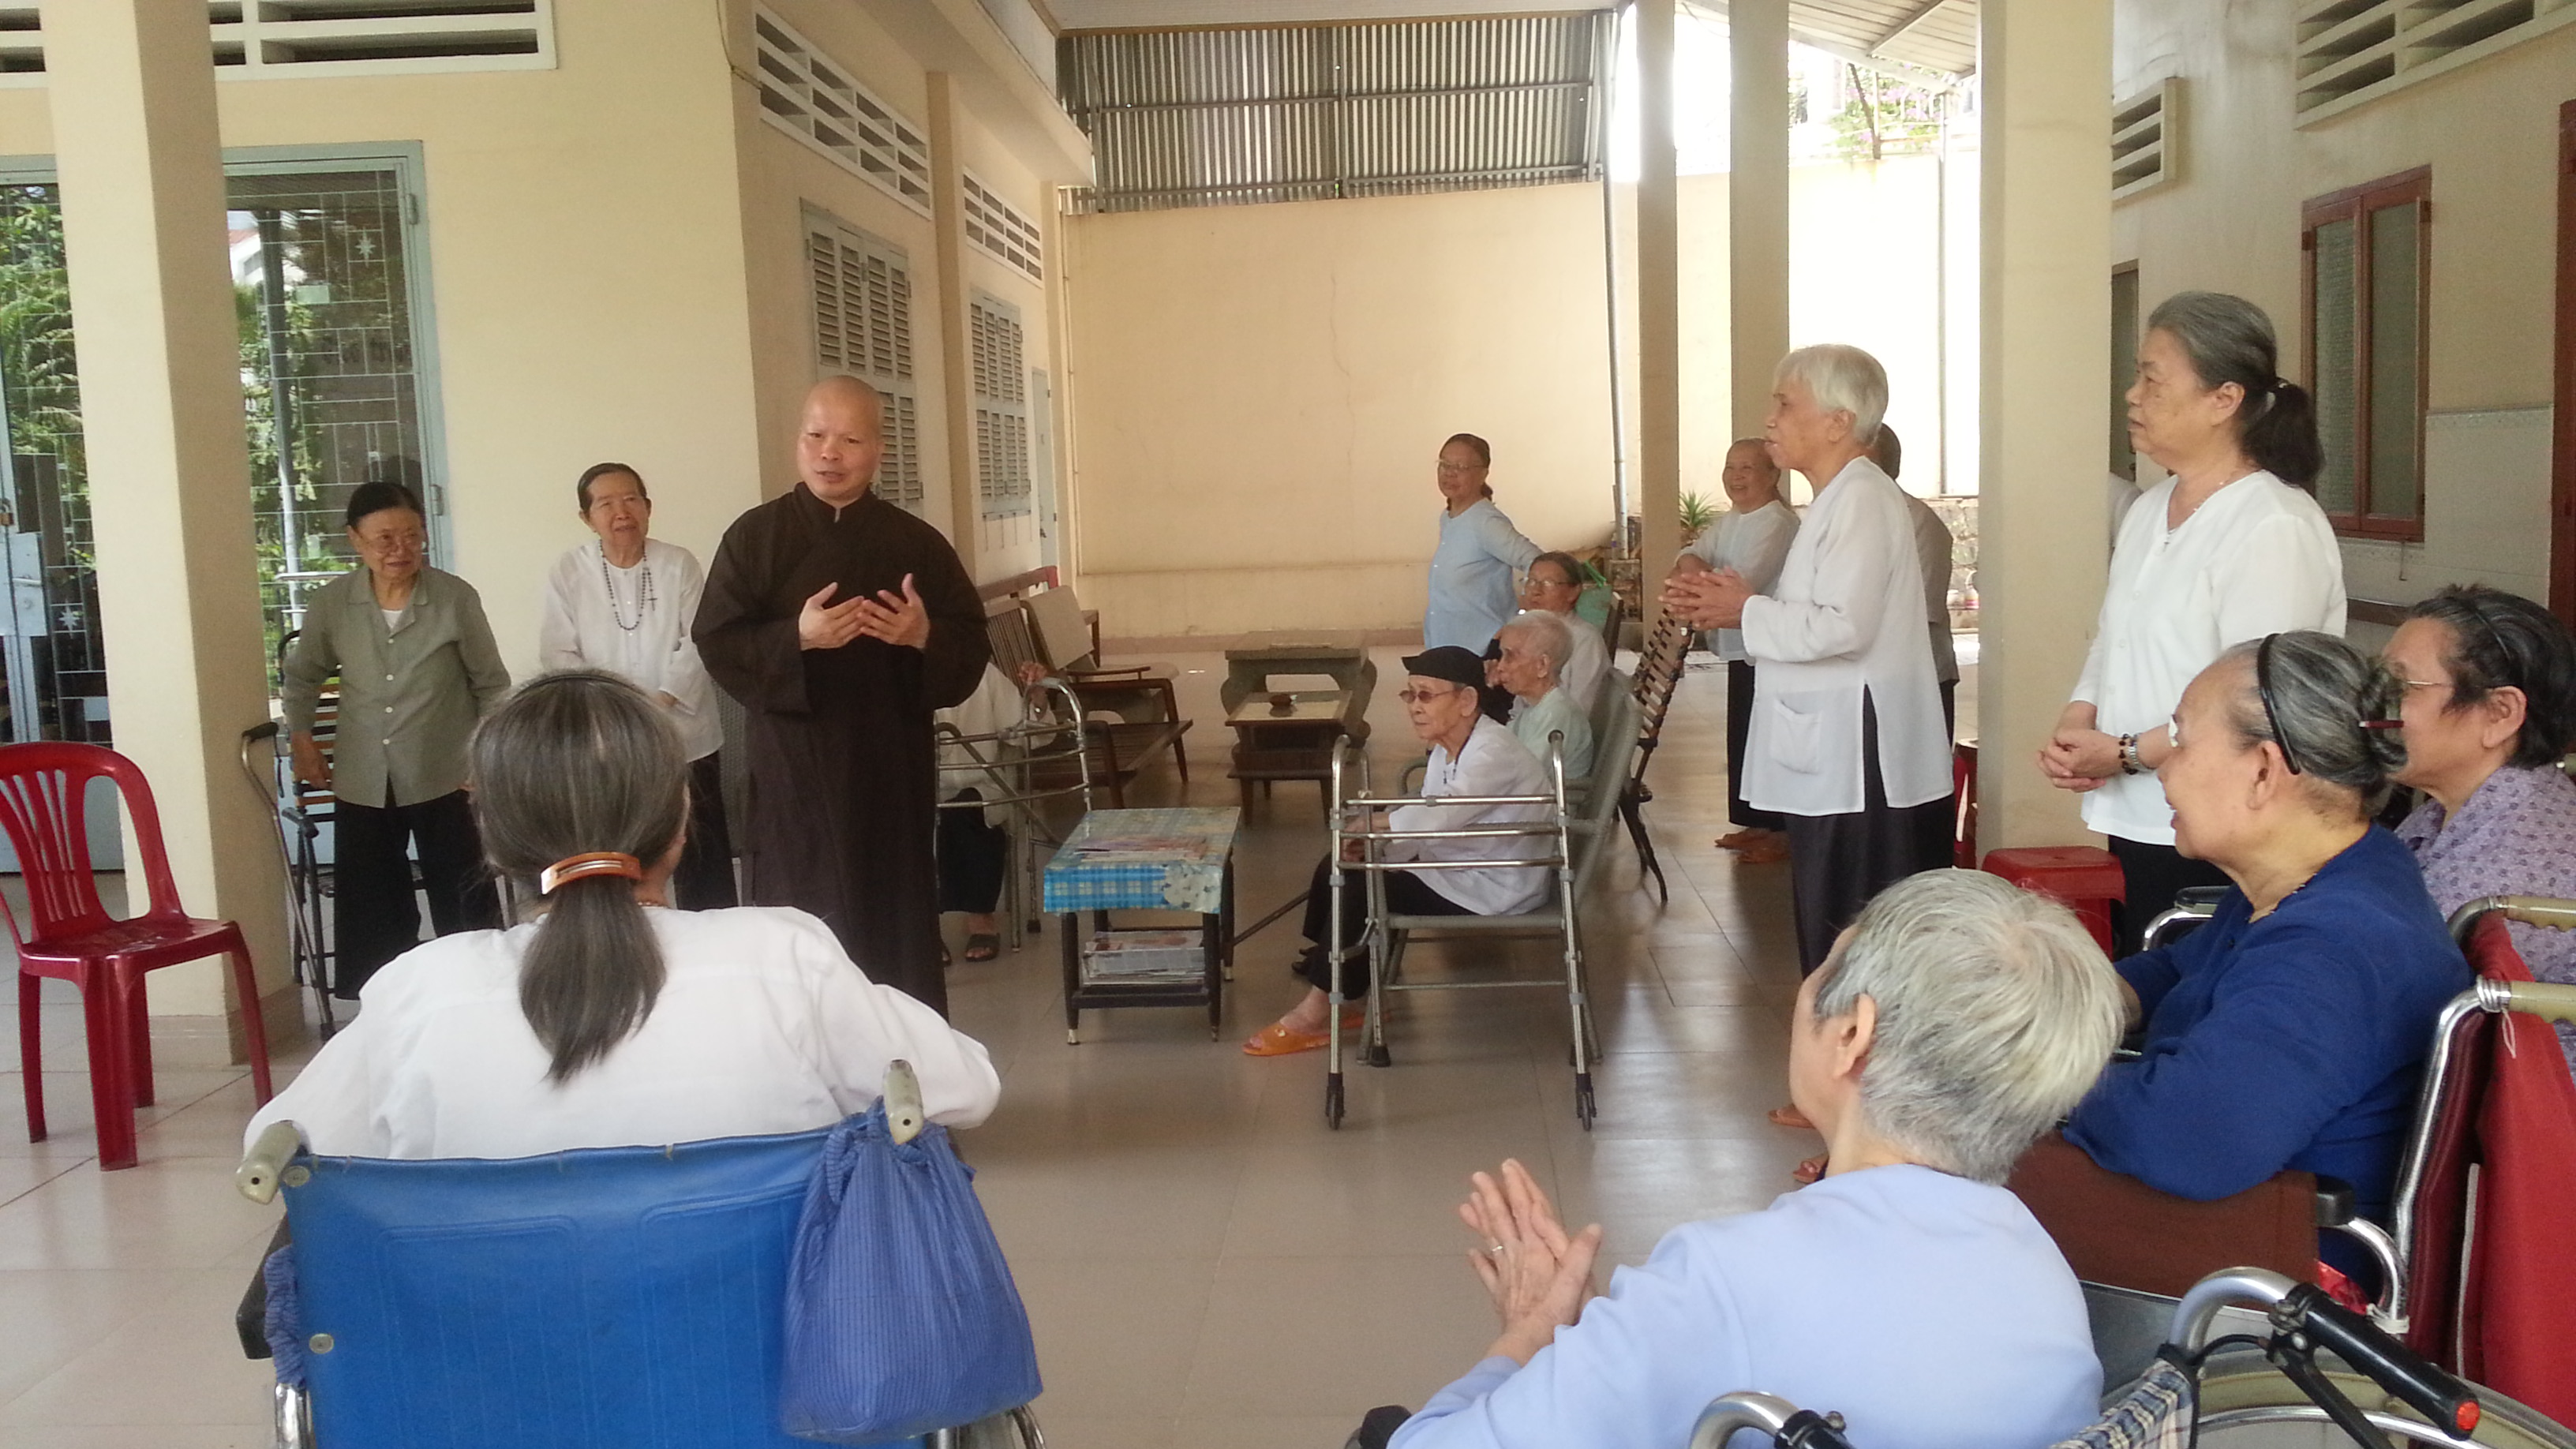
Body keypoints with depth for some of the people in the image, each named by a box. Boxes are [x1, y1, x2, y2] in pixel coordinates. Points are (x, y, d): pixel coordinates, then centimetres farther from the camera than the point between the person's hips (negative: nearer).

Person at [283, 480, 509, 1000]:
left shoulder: (456, 598, -11)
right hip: (363, 781, 3)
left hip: (445, 778, -3)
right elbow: (302, 678, 15)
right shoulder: (329, 604, -3)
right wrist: (302, 739, 7)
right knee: (372, 907, 12)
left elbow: (491, 684, -2)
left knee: (463, 902, 4)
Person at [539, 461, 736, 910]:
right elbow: (559, 654, -5)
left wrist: (661, 701, -19)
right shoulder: (568, 572, -2)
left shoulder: (679, 563, -2)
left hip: (683, 735, 0)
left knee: (703, 853, 8)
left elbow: (699, 642, -7)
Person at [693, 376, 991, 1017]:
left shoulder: (917, 543, 4)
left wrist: (926, 636, -18)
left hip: (894, 766, 2)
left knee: (900, 927, 9)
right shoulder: (753, 537, 0)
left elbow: (973, 646, 4)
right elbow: (717, 646, -4)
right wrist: (795, 638, -21)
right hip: (795, 768, -2)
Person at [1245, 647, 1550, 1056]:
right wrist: (1375, 844, -11)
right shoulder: (1448, 747, 8)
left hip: (1492, 889, -10)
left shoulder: (1492, 752, -24)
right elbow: (1427, 821, 7)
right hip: (1456, 867, 11)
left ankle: (1314, 1015, -5)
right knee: (1336, 872, 5)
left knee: (1361, 892, -18)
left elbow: (1442, 813, -37)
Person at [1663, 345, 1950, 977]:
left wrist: (1746, 611, -11)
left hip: (1858, 764, -10)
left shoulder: (1862, 500, -15)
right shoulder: (1839, 499, 17)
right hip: (1833, 758, 10)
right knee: (1832, 941, 15)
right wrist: (1731, 605, 5)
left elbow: (1843, 626, -25)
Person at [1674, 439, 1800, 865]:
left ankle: (1782, 833, 4)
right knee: (1743, 739, 15)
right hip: (1742, 649, 10)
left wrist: (1696, 572, -10)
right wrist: (1691, 563, -13)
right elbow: (1692, 556, 11)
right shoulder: (1730, 520, 15)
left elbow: (1742, 583, -24)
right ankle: (1757, 823, 26)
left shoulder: (1778, 523, -16)